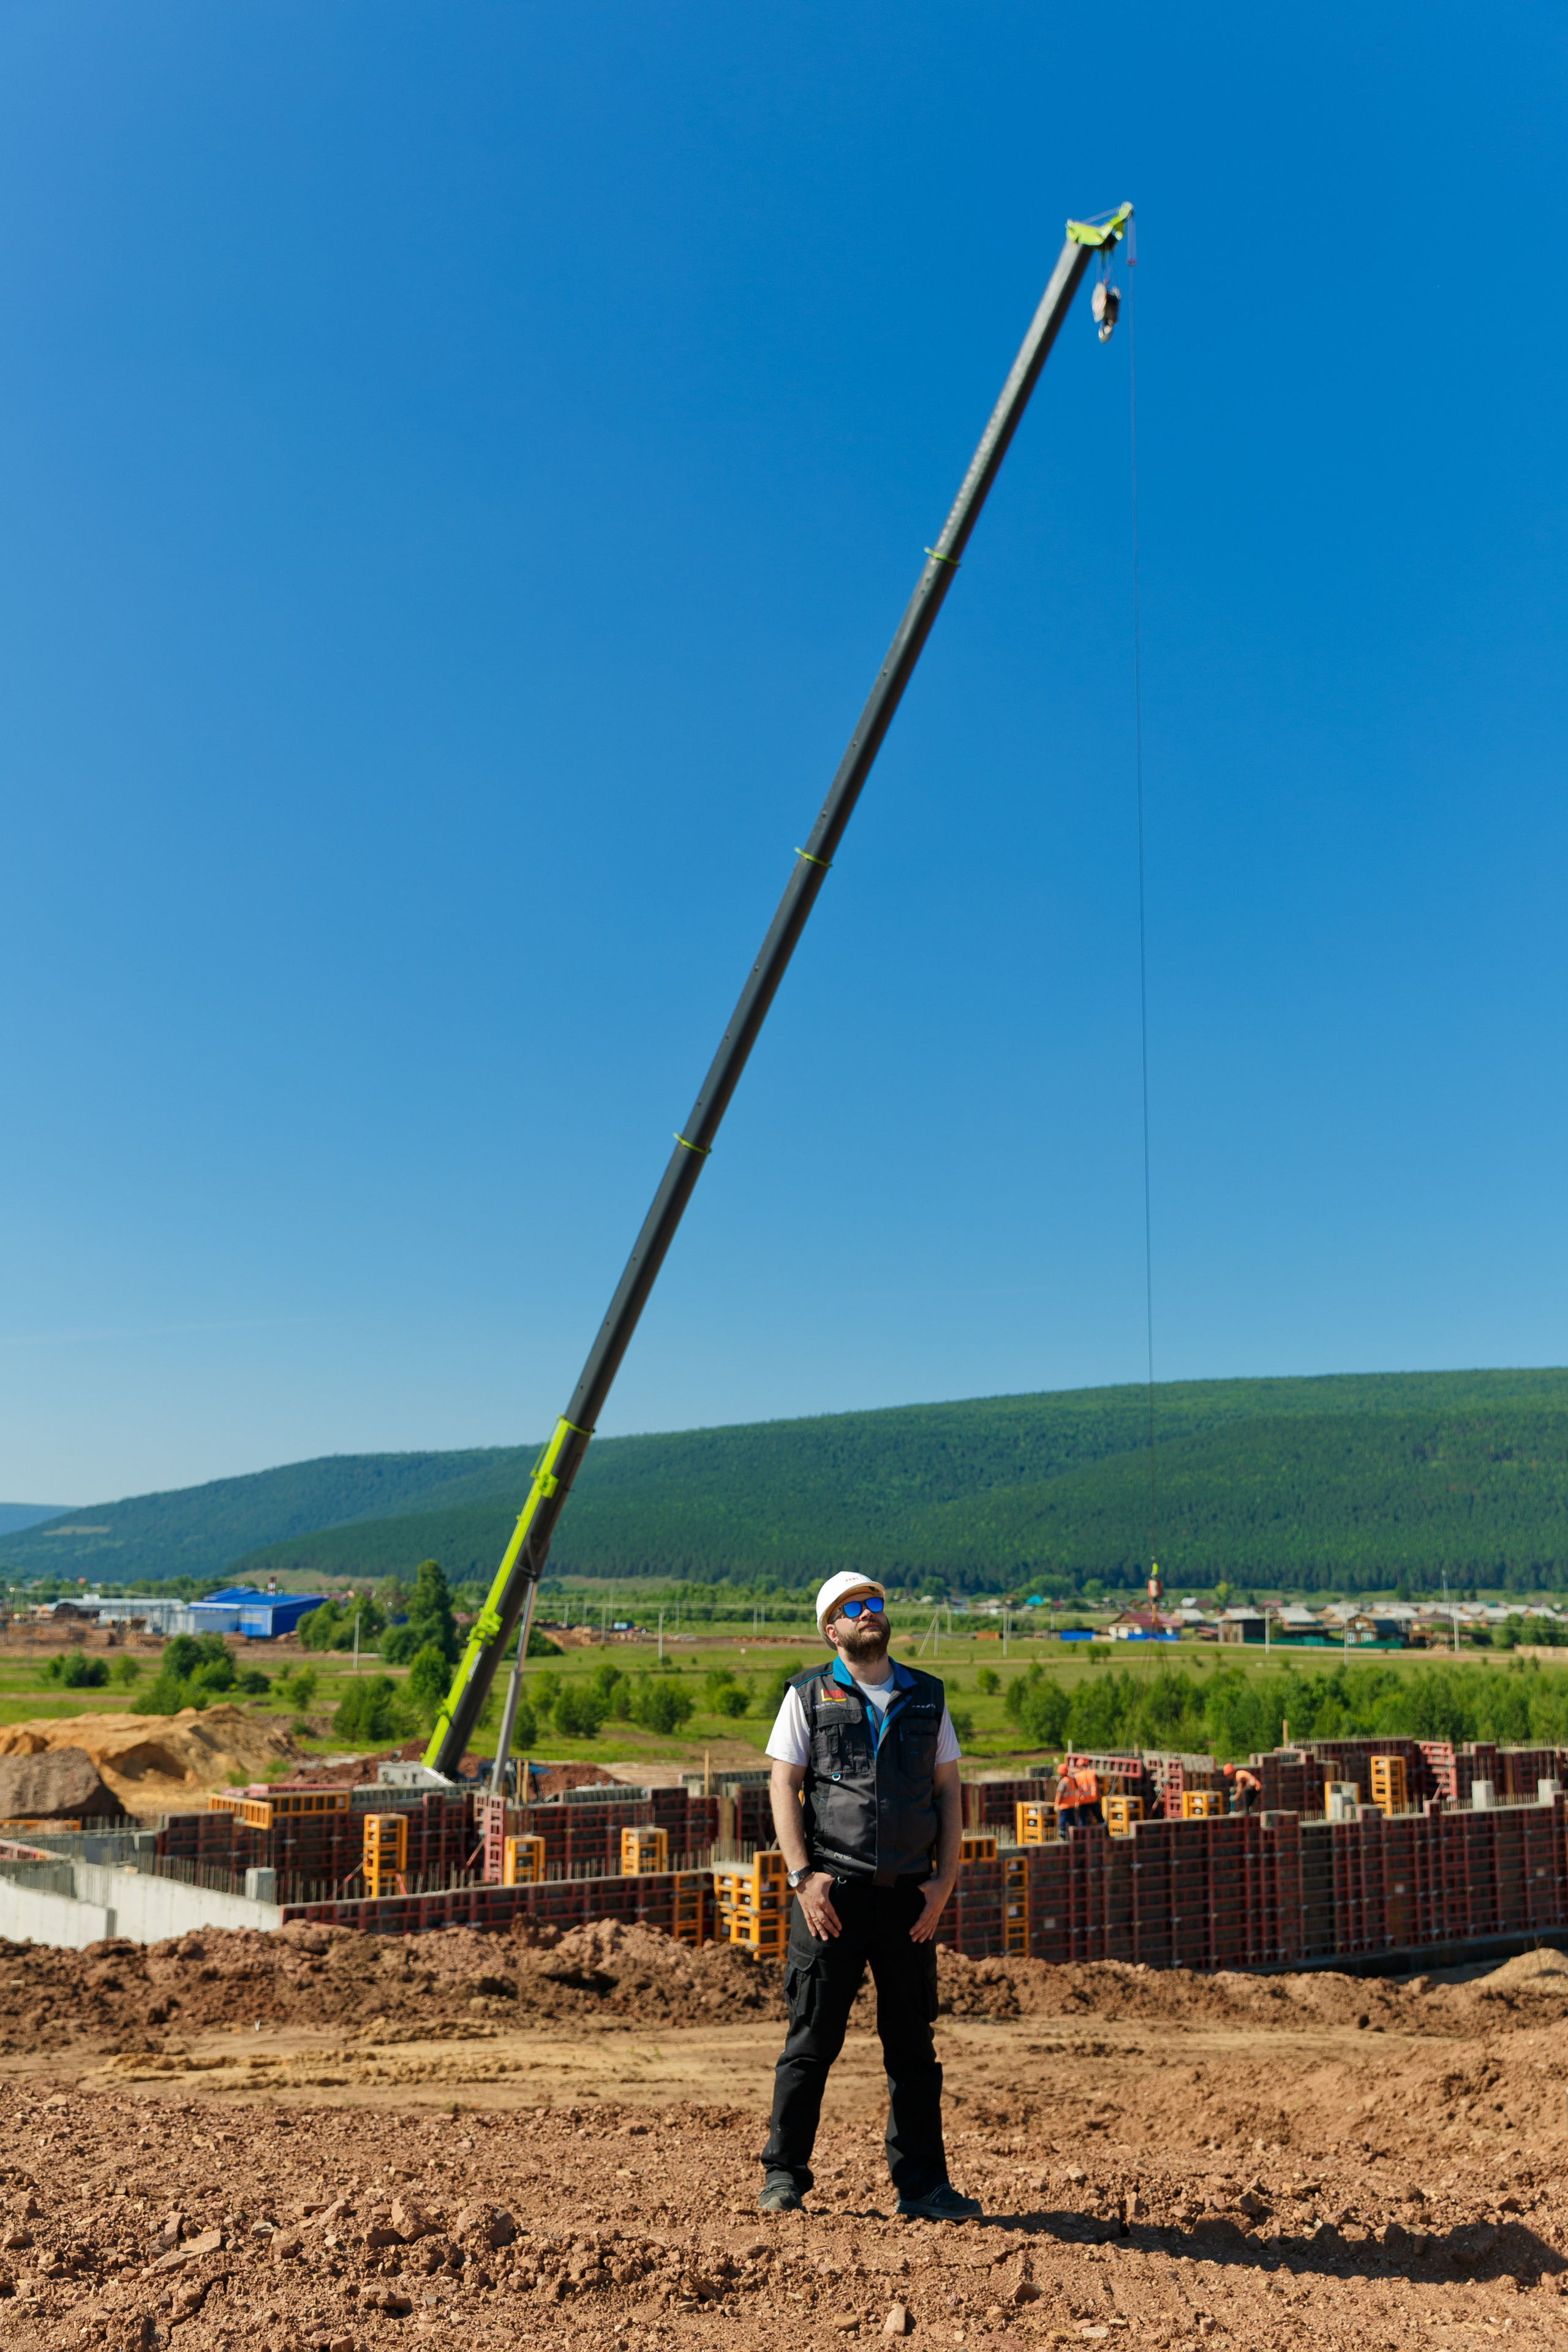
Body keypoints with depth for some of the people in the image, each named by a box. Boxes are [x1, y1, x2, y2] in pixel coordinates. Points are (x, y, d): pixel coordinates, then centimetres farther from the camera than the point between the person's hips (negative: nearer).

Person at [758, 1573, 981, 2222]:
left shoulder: (926, 1698, 13)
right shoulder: (808, 1696, 4)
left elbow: (948, 1791, 11)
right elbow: (783, 1786, -2)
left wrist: (944, 1879, 1)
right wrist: (802, 1875, -12)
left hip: (908, 1896, 3)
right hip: (831, 1892, -3)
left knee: (913, 2046, 7)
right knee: (811, 2041, 0)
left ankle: (922, 2185, 16)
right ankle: (783, 2177, 12)